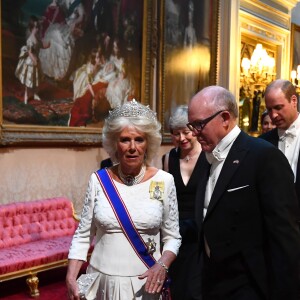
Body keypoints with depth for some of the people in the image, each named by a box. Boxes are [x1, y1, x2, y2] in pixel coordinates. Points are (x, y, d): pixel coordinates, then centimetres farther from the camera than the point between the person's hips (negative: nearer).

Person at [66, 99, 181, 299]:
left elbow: (173, 237, 0)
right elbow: (83, 236, 1)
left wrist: (162, 265, -18)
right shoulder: (98, 180, -4)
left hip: (145, 283, -1)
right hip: (102, 281, 1)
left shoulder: (164, 181, -7)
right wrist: (71, 278, -9)